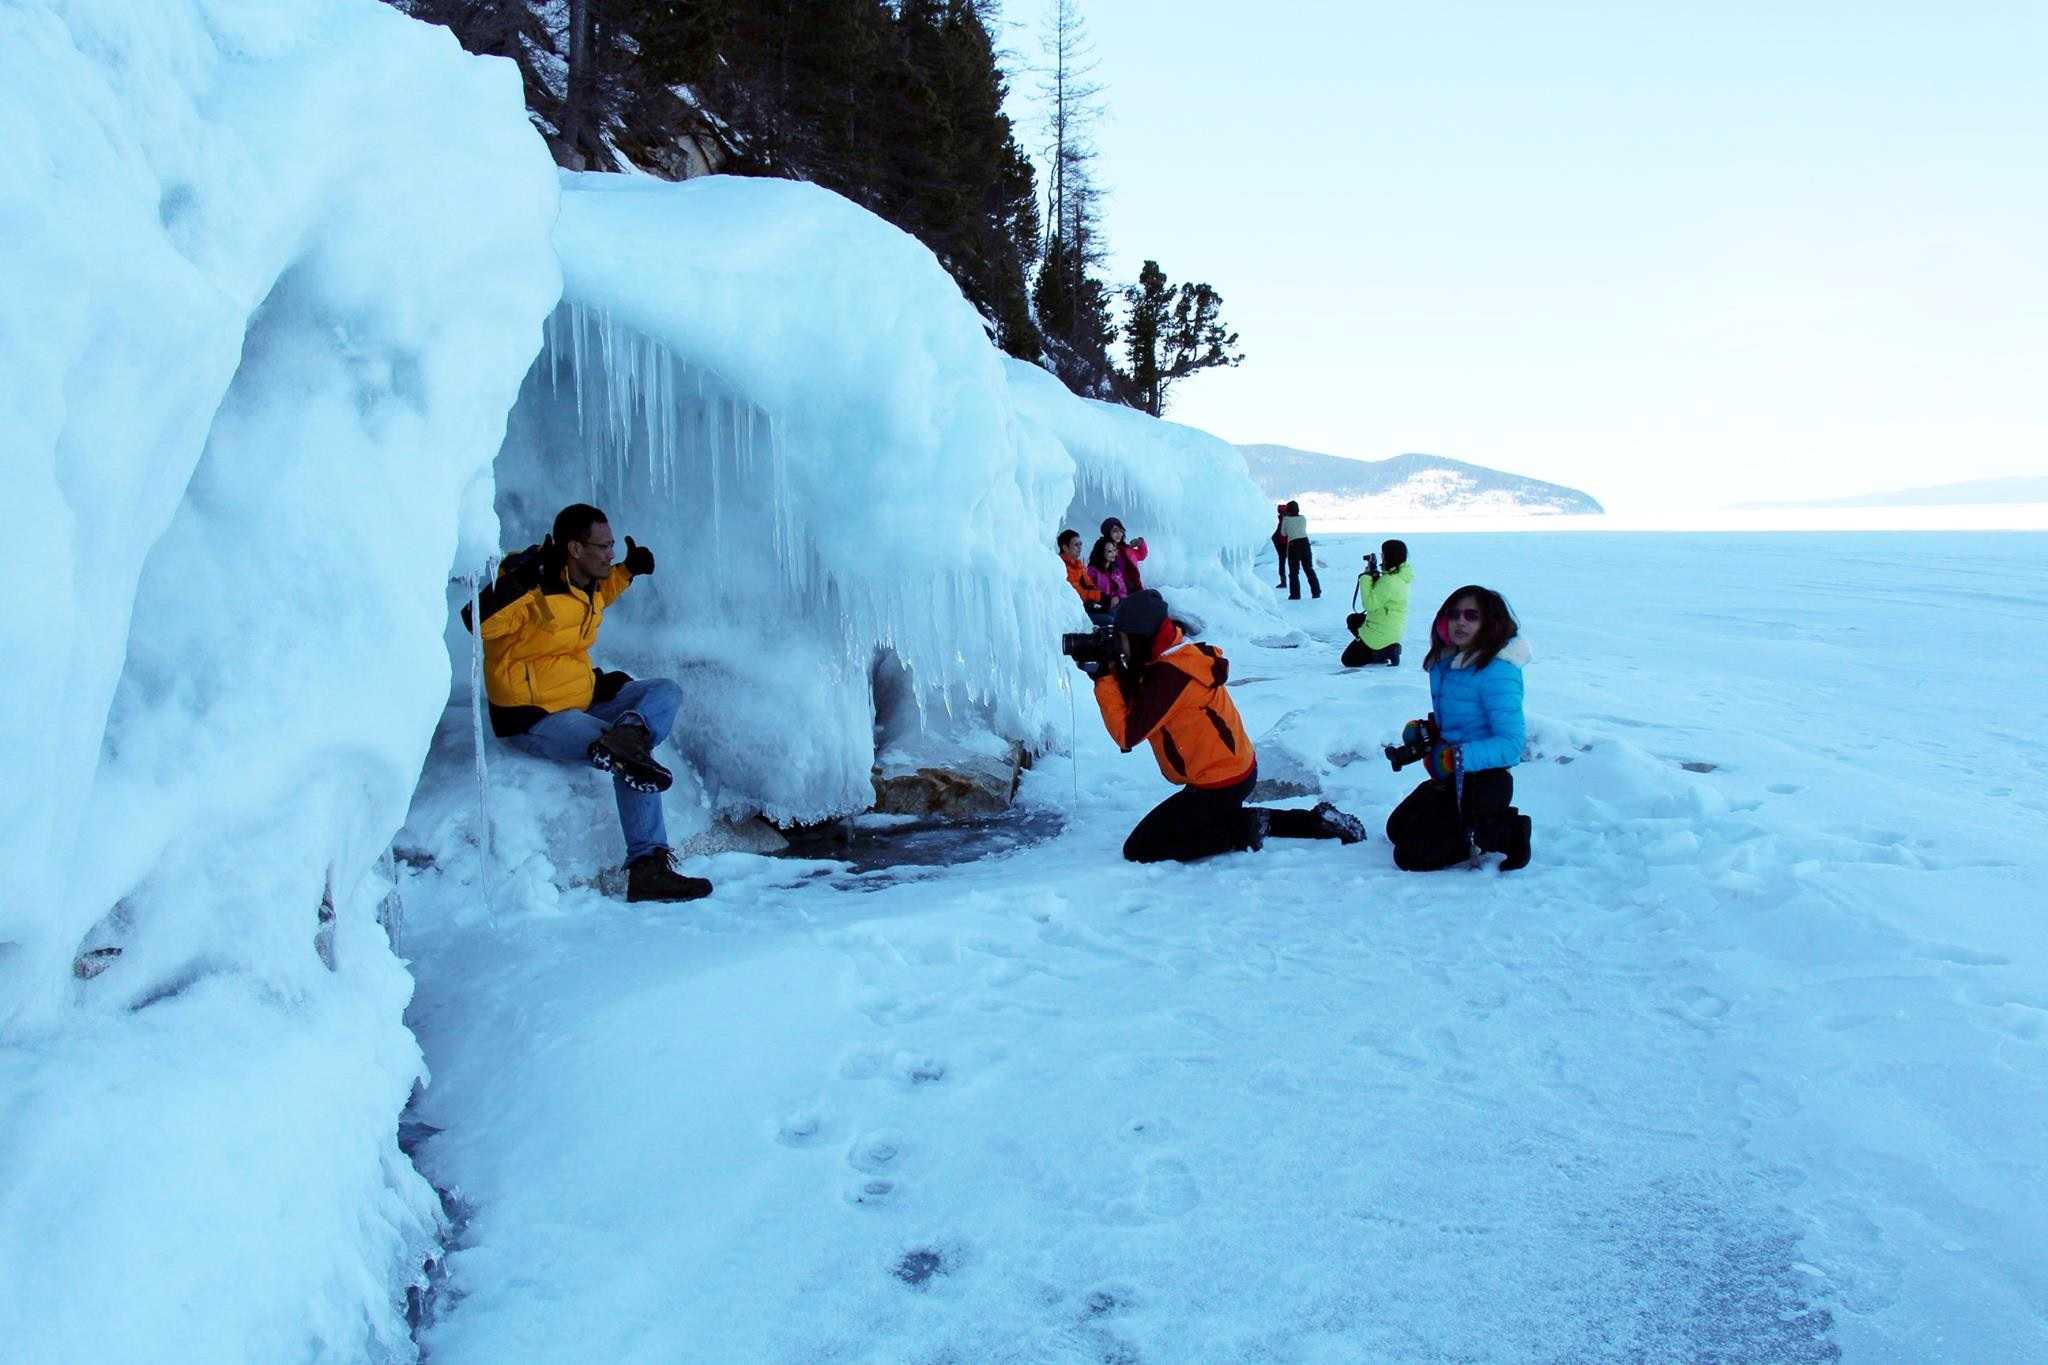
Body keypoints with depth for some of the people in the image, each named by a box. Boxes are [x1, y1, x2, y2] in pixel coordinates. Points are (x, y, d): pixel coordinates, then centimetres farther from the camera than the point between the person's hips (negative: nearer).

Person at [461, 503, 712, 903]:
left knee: (666, 691, -3)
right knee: (634, 763, -22)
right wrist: (518, 583, -45)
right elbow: (479, 622, -36)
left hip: (583, 700, 9)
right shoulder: (534, 587, -22)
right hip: (533, 718, -9)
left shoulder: (584, 580, 5)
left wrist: (627, 570, 18)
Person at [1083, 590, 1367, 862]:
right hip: (1236, 768, 9)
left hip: (1220, 785, -9)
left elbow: (1127, 734, -23)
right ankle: (1316, 821, 19)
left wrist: (1104, 678, -17)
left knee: (1139, 851, -3)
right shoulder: (1180, 653, 4)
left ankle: (1245, 828, -5)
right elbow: (1138, 705, 10)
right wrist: (1111, 671, -3)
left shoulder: (1169, 674, -24)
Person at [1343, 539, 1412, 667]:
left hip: (1380, 635, -9)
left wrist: (1366, 577, -21)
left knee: (1348, 660, 4)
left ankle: (1386, 652, -6)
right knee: (1352, 619, 31)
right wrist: (1373, 574, -2)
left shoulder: (1390, 581, -28)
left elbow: (1370, 604, -27)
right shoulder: (1401, 576, 2)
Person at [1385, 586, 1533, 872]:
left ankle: (1508, 834, 0)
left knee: (1410, 854, -9)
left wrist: (1455, 757, -31)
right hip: (1451, 778, 9)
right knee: (1397, 828, 22)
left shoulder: (1497, 672, -23)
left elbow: (1511, 744, -26)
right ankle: (1492, 825, 19)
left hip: (1483, 782, -9)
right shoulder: (1447, 663, 3)